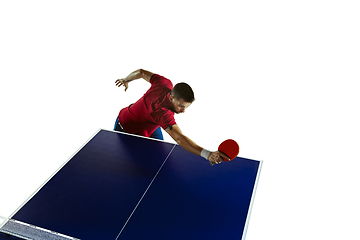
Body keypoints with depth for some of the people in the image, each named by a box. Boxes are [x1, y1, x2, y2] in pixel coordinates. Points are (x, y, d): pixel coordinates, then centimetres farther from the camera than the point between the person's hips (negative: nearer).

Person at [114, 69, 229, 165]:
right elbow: (180, 139, -61)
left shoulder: (165, 83, -28)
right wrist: (208, 154, -72)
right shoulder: (163, 113, -49)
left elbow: (141, 72, -11)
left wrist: (126, 80, 11)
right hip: (127, 129, -7)